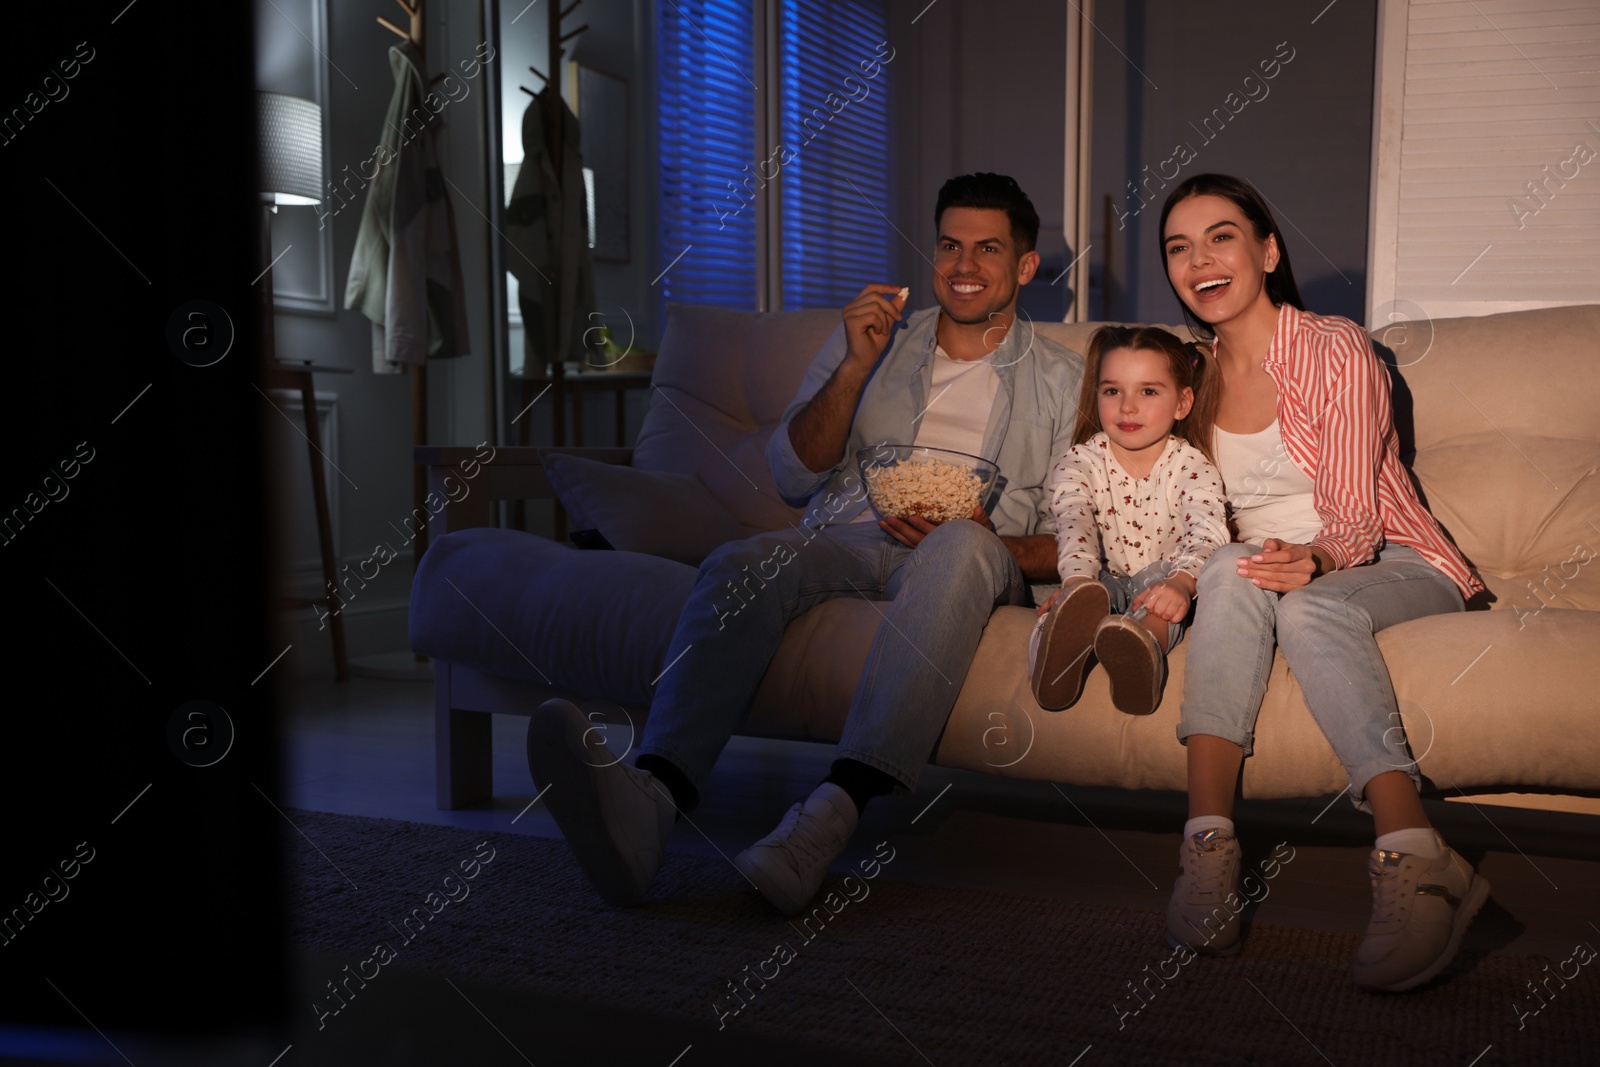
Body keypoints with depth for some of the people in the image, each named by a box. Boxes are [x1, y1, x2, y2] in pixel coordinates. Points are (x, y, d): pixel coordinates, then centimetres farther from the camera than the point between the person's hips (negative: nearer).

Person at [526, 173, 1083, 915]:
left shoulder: (1060, 382, 18)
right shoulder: (871, 340, 23)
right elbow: (792, 476, 12)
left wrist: (990, 540, -13)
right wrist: (856, 367, -1)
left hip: (975, 562, -1)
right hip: (844, 541, 2)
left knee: (961, 549, -39)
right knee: (740, 563, -32)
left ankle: (830, 814, -51)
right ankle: (648, 800, -54)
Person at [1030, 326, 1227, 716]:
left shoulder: (1192, 467, -3)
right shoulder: (1080, 463, 0)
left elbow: (1207, 532, -22)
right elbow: (1074, 523, -20)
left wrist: (1181, 582, -46)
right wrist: (1078, 581, -44)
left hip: (1160, 581, -1)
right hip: (1104, 581, 1)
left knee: (1160, 578, -34)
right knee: (1083, 589, -32)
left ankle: (1141, 642, -67)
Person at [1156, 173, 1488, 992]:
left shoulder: (1336, 351, -7)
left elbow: (1354, 518, -15)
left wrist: (1314, 559, -37)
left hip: (1390, 567, -3)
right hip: (1279, 567, 3)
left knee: (1309, 607, -38)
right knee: (1231, 575, -33)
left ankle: (1412, 856, -49)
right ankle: (1208, 840, -45)